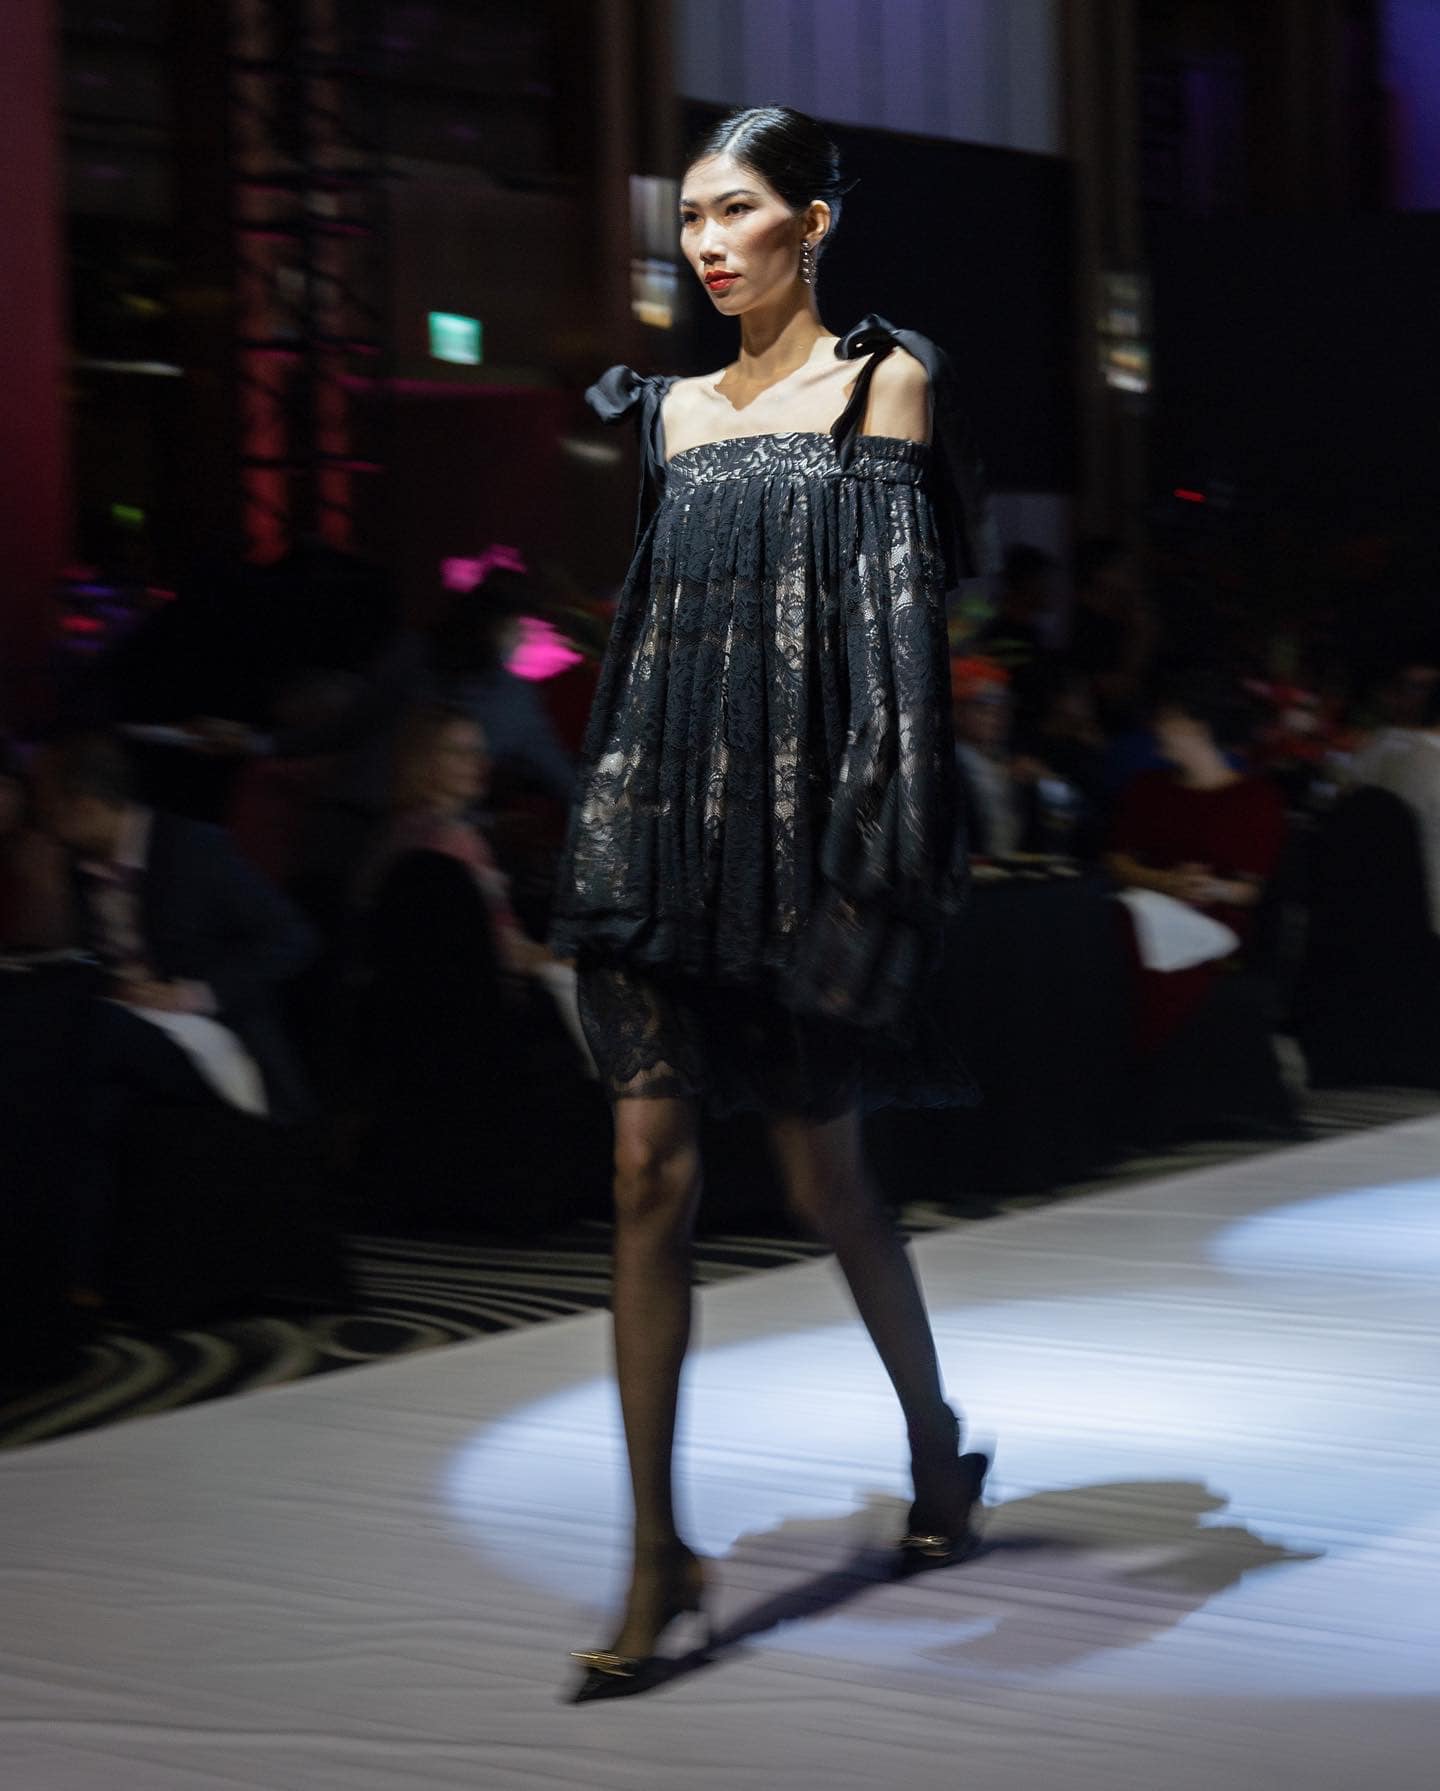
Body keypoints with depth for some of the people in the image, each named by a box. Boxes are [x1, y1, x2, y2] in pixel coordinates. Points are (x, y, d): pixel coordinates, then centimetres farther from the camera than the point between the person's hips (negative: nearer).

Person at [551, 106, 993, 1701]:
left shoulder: (883, 379, 1)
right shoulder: (676, 411, 15)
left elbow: (903, 611, -6)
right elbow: (650, 626, 16)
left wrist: (873, 837, -15)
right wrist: (608, 814, 9)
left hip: (802, 810, -4)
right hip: (668, 813, 5)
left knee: (820, 1172, 4)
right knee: (650, 1167, -4)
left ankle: (938, 1445, 30)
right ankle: (657, 1553, 0)